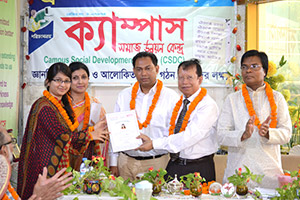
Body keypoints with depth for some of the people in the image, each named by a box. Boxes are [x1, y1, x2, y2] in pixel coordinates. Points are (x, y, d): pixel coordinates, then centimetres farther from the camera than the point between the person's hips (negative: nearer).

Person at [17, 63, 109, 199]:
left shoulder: (60, 105, 12)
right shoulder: (44, 106, -16)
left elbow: (69, 133, 13)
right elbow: (61, 135, -22)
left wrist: (92, 130, 3)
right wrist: (89, 135, -10)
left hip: (58, 165, 9)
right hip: (45, 166, -8)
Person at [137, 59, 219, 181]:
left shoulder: (208, 105, -12)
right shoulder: (178, 104, 11)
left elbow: (190, 136, -22)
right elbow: (171, 134, 9)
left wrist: (154, 144, -21)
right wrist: (150, 140, -11)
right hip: (174, 166, 5)